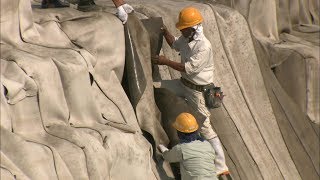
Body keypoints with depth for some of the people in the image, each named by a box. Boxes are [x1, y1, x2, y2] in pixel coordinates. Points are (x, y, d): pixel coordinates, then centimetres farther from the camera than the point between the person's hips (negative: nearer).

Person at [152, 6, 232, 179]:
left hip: (197, 90, -8)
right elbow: (175, 44, 23)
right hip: (184, 84, 8)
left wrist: (165, 61, -22)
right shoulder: (186, 38, 0)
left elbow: (189, 68, -28)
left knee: (205, 127, -8)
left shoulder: (204, 47, -26)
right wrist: (165, 32, 6)